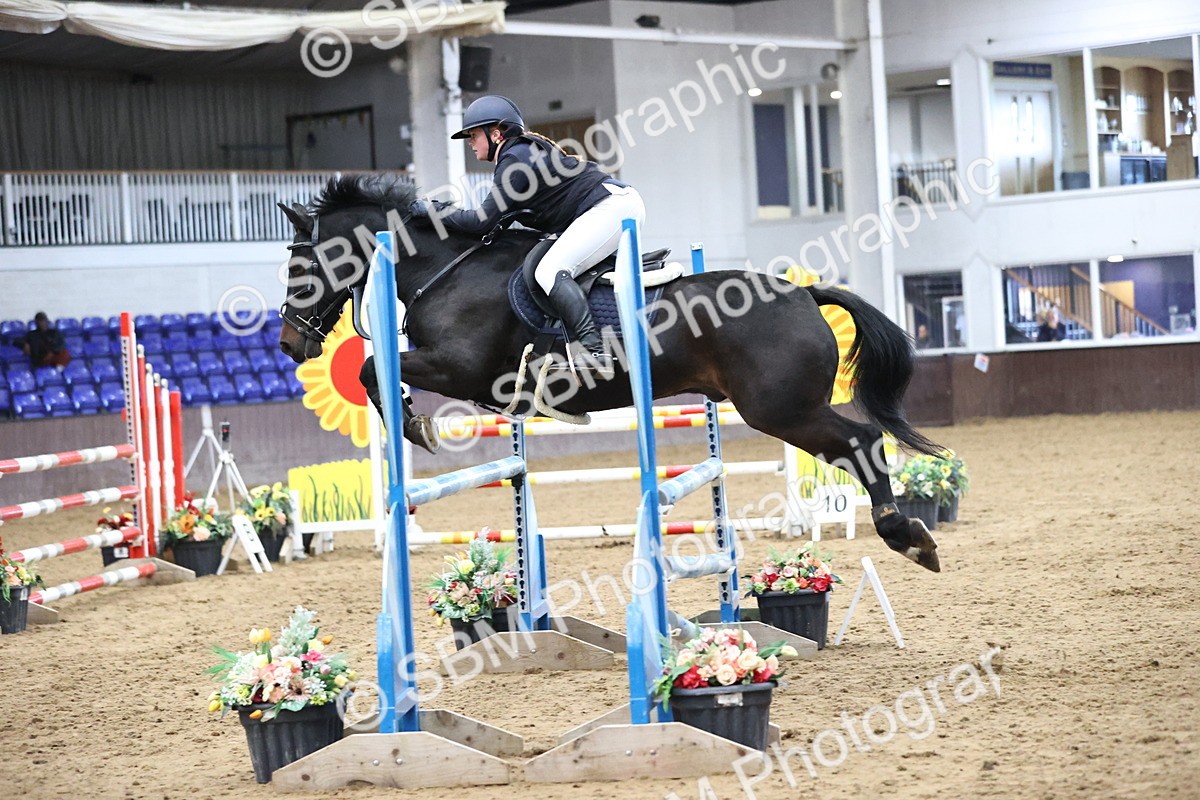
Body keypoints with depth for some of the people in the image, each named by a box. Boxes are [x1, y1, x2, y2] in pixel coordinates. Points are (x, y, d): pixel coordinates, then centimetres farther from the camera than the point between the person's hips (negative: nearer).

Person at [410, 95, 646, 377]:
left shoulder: (514, 158, -9)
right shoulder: (527, 150, 21)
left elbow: (483, 221, -12)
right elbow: (548, 216, 23)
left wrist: (434, 212, -3)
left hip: (610, 205, -11)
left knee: (550, 271, -21)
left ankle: (594, 352, -35)